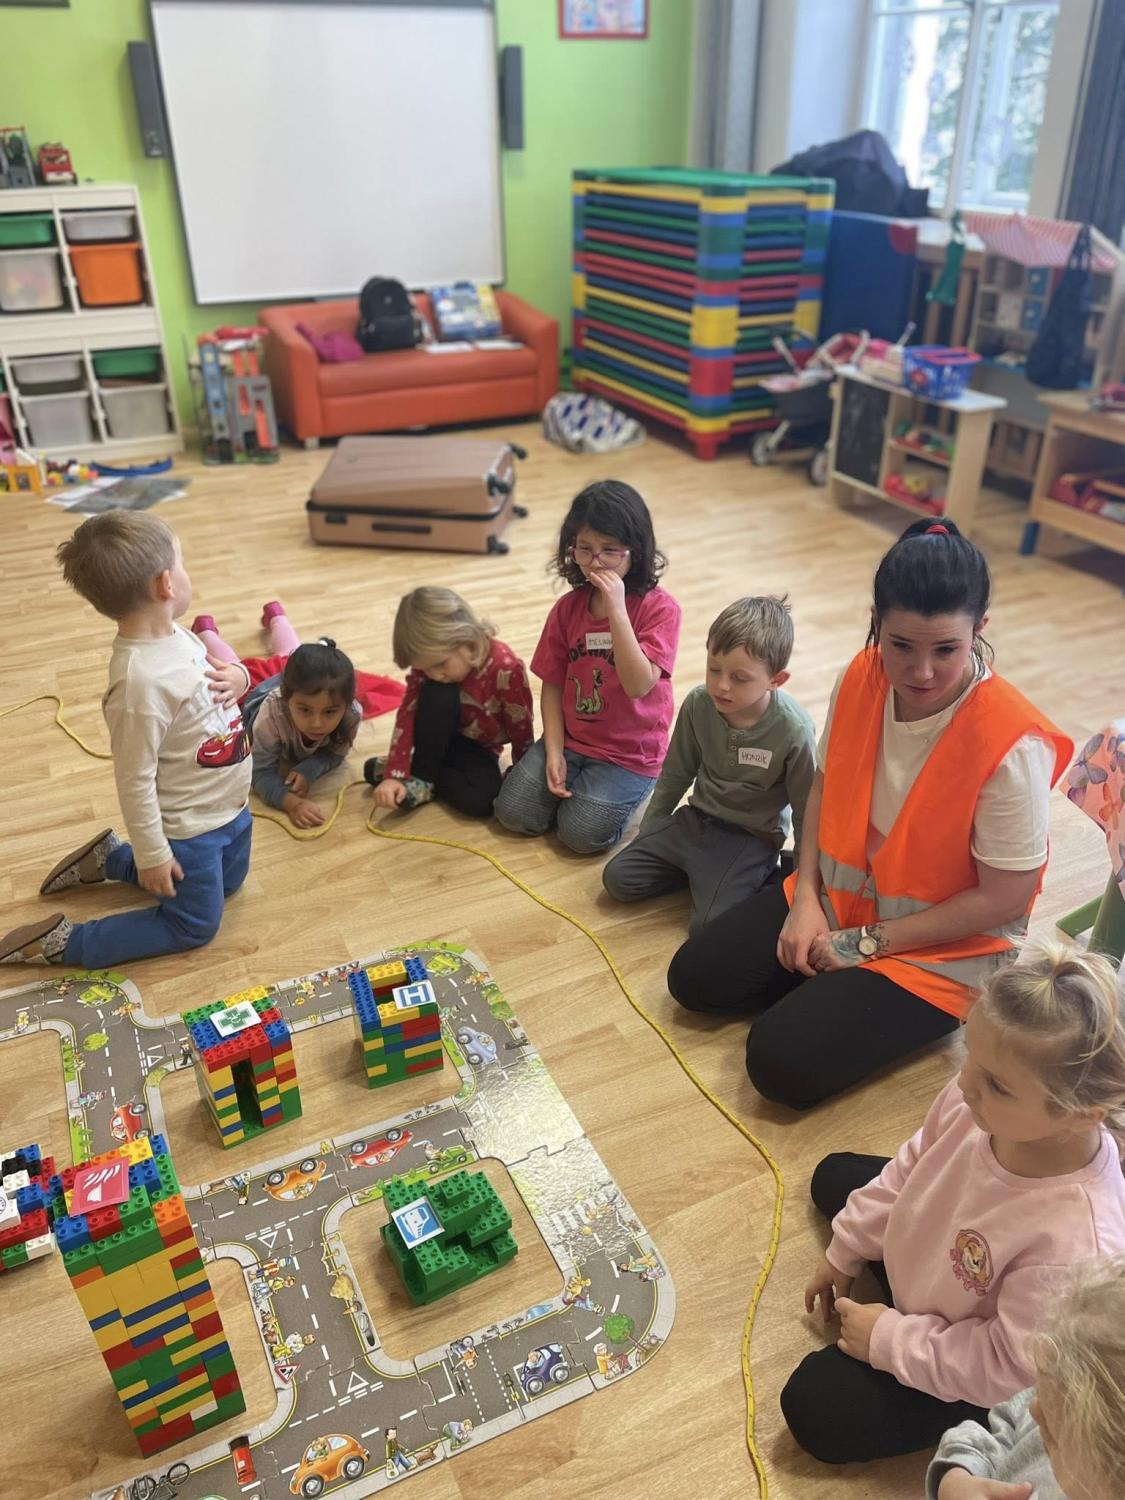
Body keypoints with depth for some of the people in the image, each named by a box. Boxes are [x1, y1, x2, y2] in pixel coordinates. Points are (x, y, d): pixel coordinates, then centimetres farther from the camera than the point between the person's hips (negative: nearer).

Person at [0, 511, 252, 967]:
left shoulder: (173, 635, -9)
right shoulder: (141, 680, -34)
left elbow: (211, 670, 12)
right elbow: (135, 781, -26)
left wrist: (236, 676, -12)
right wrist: (151, 855, -16)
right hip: (188, 827, -8)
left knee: (228, 884, 30)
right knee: (194, 926, 11)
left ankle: (109, 857, 37)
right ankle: (62, 941, 18)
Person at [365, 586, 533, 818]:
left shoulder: (506, 667, -31)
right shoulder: (427, 660, -20)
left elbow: (521, 727, -20)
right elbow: (407, 716, -23)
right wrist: (394, 774, -33)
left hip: (478, 749, -1)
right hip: (440, 739, 2)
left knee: (480, 801, -34)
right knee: (438, 694, -33)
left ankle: (421, 781, -8)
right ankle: (421, 774, -18)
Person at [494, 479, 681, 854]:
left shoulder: (659, 608, -15)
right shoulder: (568, 607, -1)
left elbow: (639, 685, -27)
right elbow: (553, 685, 2)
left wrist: (616, 609, -32)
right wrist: (554, 752, -9)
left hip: (631, 752, -4)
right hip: (570, 740, 4)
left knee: (582, 833, -17)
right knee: (514, 812, -9)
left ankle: (629, 791, 11)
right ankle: (575, 780, 16)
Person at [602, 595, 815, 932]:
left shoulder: (793, 730, -26)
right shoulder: (699, 703, -13)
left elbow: (806, 813, -11)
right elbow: (676, 774, 5)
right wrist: (647, 835, 13)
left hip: (753, 837, -4)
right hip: (697, 818, 5)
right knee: (618, 879, -4)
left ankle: (759, 874, 6)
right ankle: (700, 869, 13)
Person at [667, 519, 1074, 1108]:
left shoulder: (1011, 744, -28)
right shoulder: (861, 679, -11)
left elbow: (1003, 898, -20)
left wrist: (867, 943, -16)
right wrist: (807, 898, -7)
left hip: (944, 948, -5)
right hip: (839, 898, 6)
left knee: (783, 1063, -18)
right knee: (694, 977, -2)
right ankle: (832, 987, 13)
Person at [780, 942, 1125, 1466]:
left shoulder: (1074, 1240, -46)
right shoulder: (979, 1100, -29)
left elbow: (1010, 1368, -30)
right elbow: (913, 1165, -6)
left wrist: (890, 1339, -20)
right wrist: (846, 1250, 5)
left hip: (975, 1378, -6)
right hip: (919, 1259, 7)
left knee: (816, 1408, -9)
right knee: (835, 1176, 22)